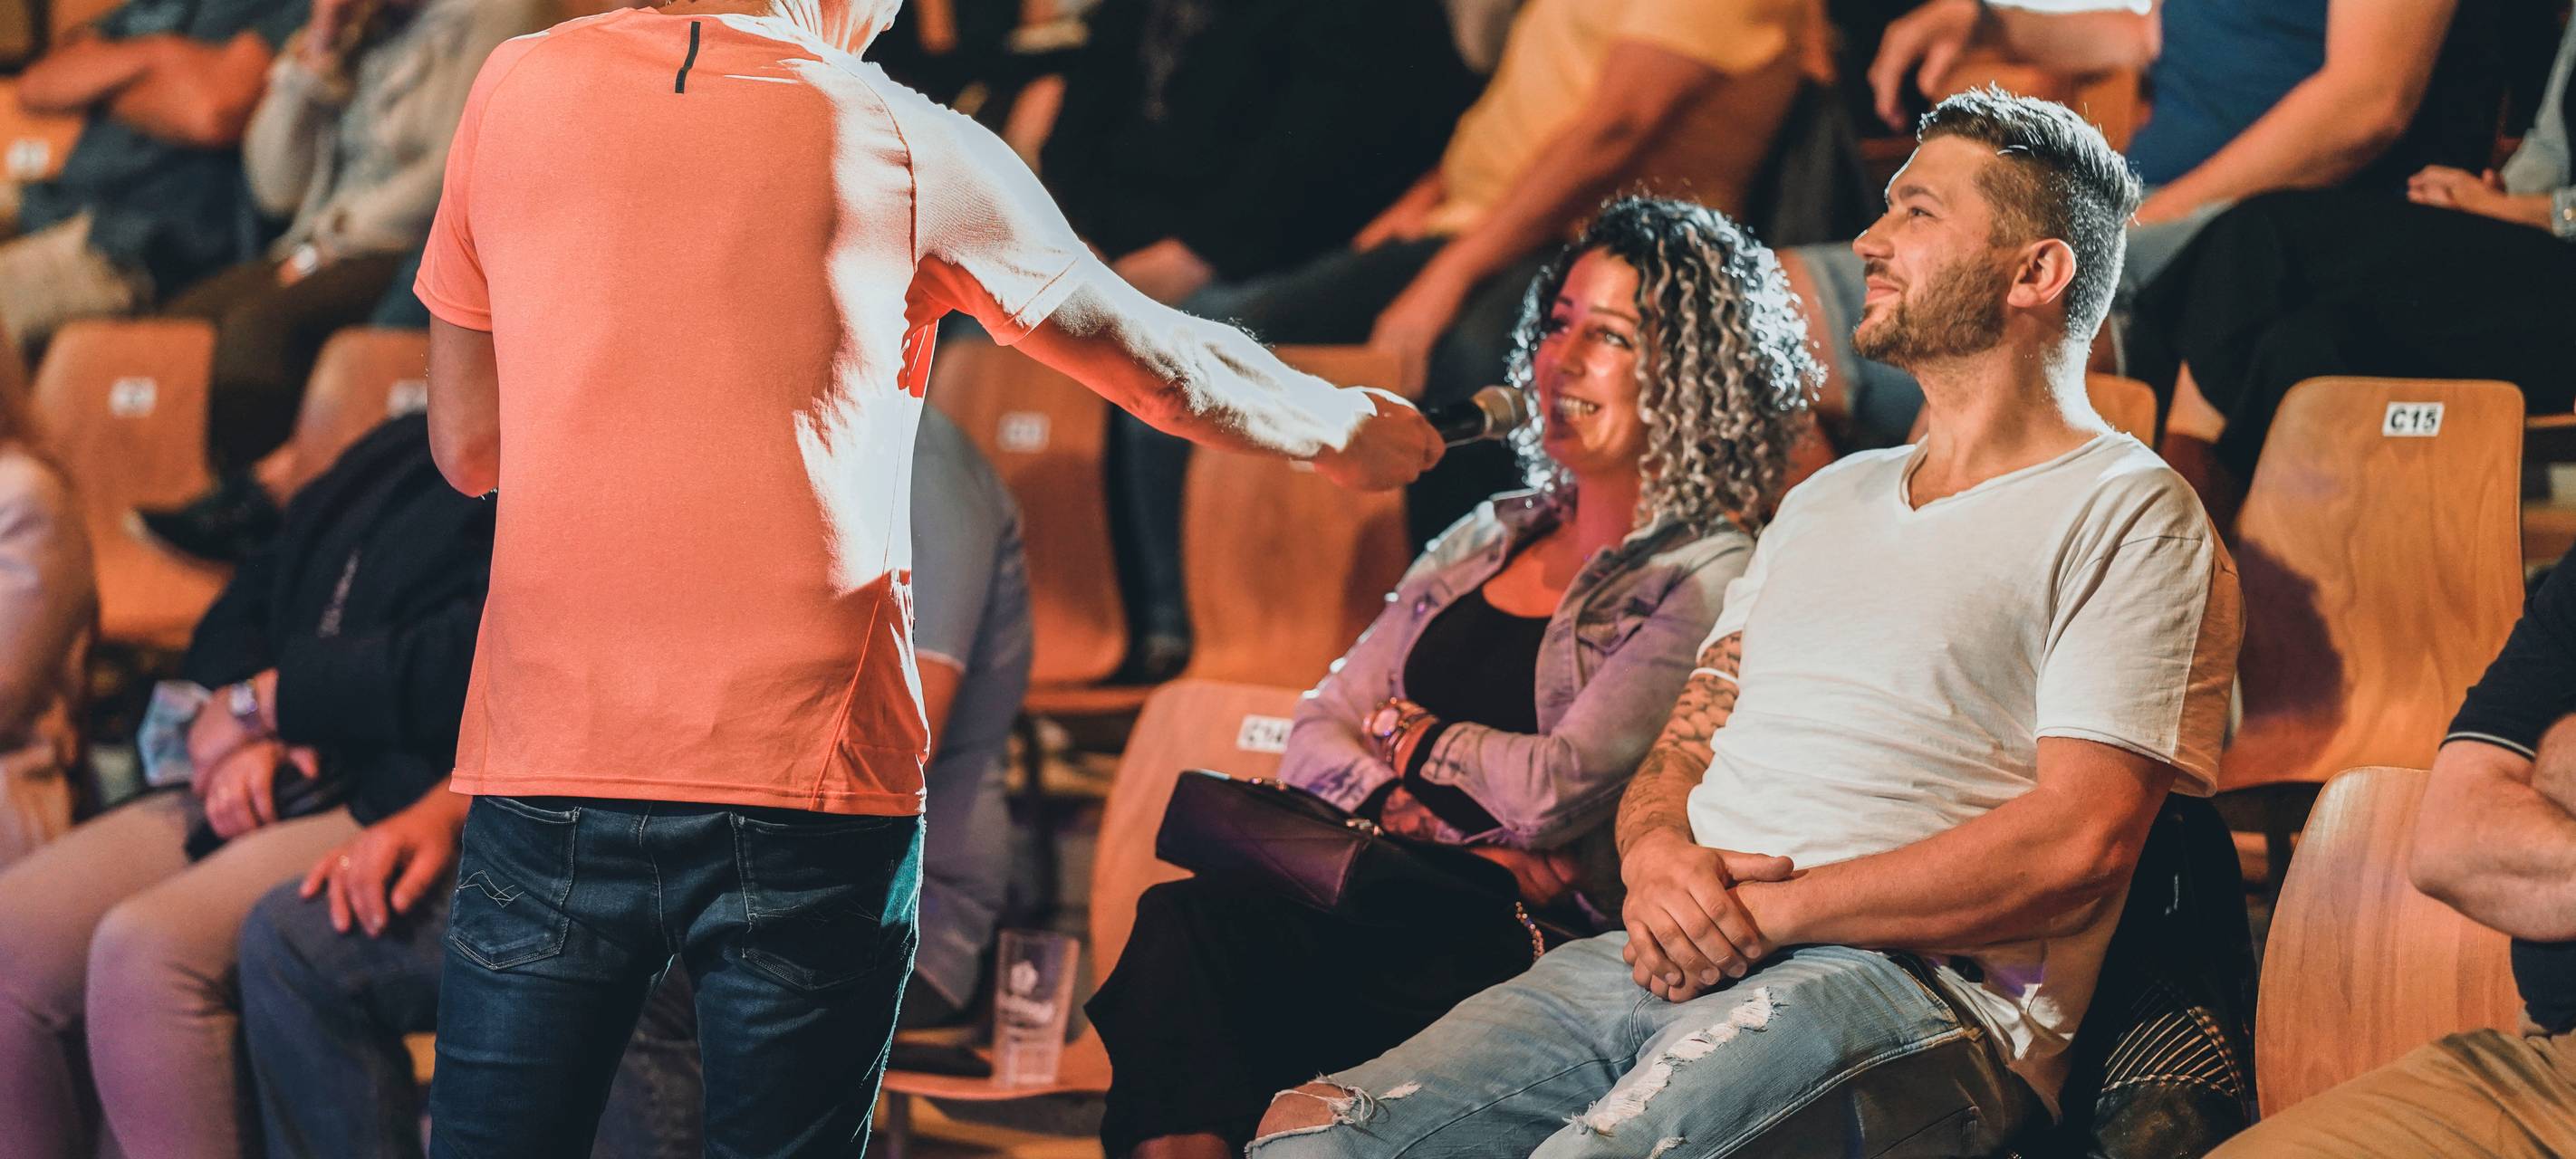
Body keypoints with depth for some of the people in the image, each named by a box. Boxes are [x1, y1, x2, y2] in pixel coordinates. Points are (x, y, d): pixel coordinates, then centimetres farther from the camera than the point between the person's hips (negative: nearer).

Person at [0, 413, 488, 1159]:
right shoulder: (392, 451, 20)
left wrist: (260, 702, -4)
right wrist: (247, 741, 1)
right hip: (266, 791, 9)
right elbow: (247, 601, 24)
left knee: (145, 950, -32)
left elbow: (468, 665, -19)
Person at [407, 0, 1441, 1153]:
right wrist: (1342, 429, 34)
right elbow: (1169, 365, 16)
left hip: (543, 757, 2)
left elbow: (466, 444, 14)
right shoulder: (906, 147, 2)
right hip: (807, 777, -2)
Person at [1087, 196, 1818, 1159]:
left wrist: (1411, 738, 6)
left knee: (1200, 928, -30)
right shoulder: (1488, 539, 21)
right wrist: (1423, 825, -6)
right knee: (1187, 922, -26)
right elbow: (1316, 736, 14)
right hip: (1394, 908, 6)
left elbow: (1558, 790, -13)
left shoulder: (1712, 580, -2)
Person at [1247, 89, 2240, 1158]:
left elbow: (2075, 846, -10)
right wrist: (1658, 858, -2)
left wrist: (1771, 910, -12)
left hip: (1911, 986, -7)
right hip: (1662, 955, 7)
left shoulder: (2125, 517, 2)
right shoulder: (1827, 501, 28)